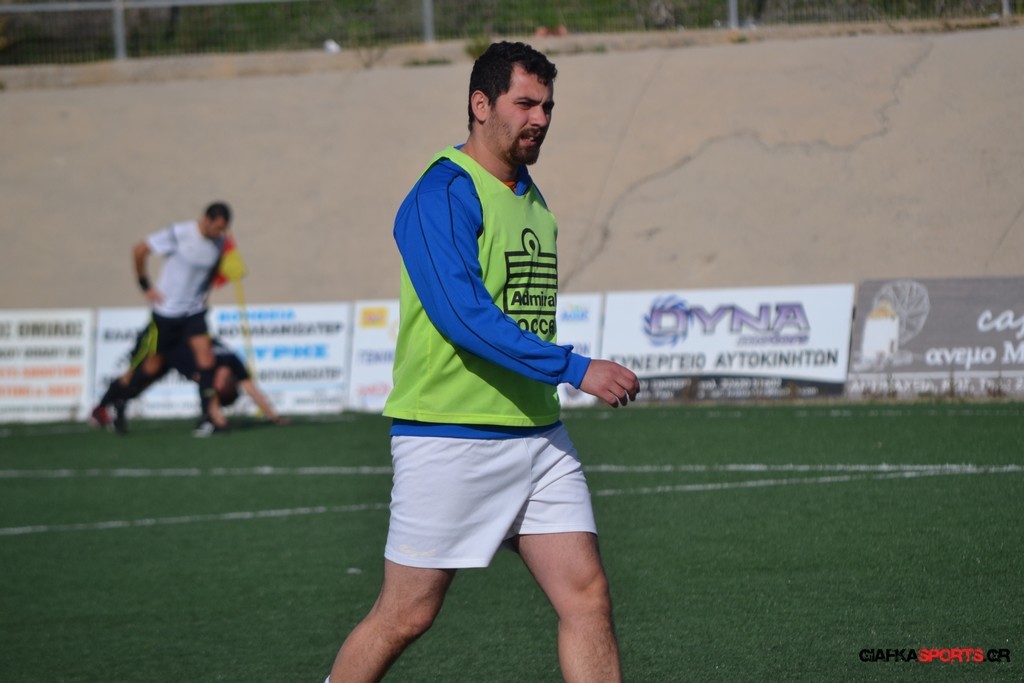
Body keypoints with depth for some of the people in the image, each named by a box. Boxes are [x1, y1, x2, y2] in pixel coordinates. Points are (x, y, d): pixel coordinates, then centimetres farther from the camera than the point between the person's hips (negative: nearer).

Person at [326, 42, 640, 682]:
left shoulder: (531, 199, 14)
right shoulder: (443, 194, -13)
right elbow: (462, 313, -24)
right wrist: (576, 369, -27)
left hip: (536, 433, 8)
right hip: (449, 438, -8)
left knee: (588, 594, -2)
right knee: (407, 615, 1)